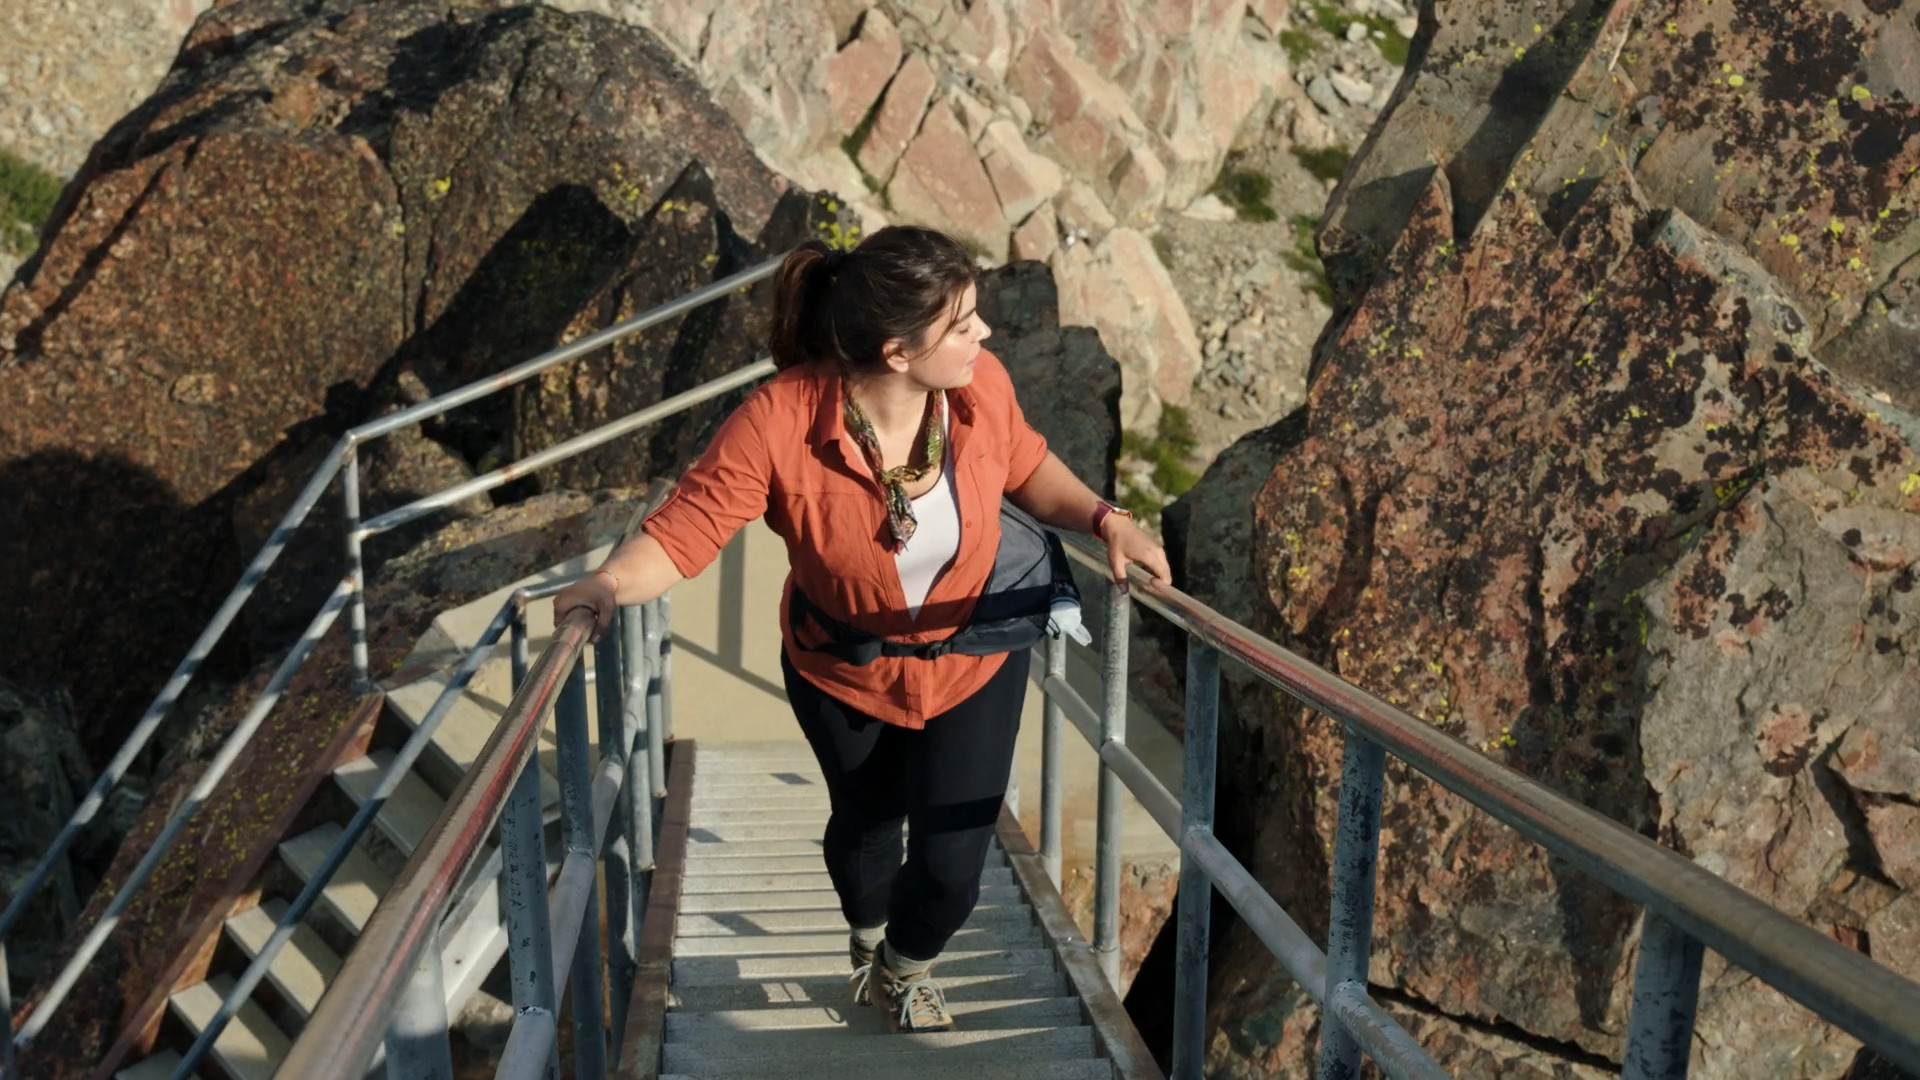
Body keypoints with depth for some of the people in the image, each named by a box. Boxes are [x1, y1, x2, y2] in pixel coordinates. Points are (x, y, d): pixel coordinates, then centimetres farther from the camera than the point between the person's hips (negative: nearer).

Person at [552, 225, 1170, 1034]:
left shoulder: (980, 384, -23)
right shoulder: (781, 420, -34)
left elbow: (1025, 466, -3)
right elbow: (688, 525, -30)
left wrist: (1102, 519, -17)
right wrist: (610, 584, -47)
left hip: (974, 665, 2)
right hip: (843, 674, -1)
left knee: (951, 861, 3)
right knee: (864, 826, 26)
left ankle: (907, 968, 44)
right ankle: (867, 938, 66)